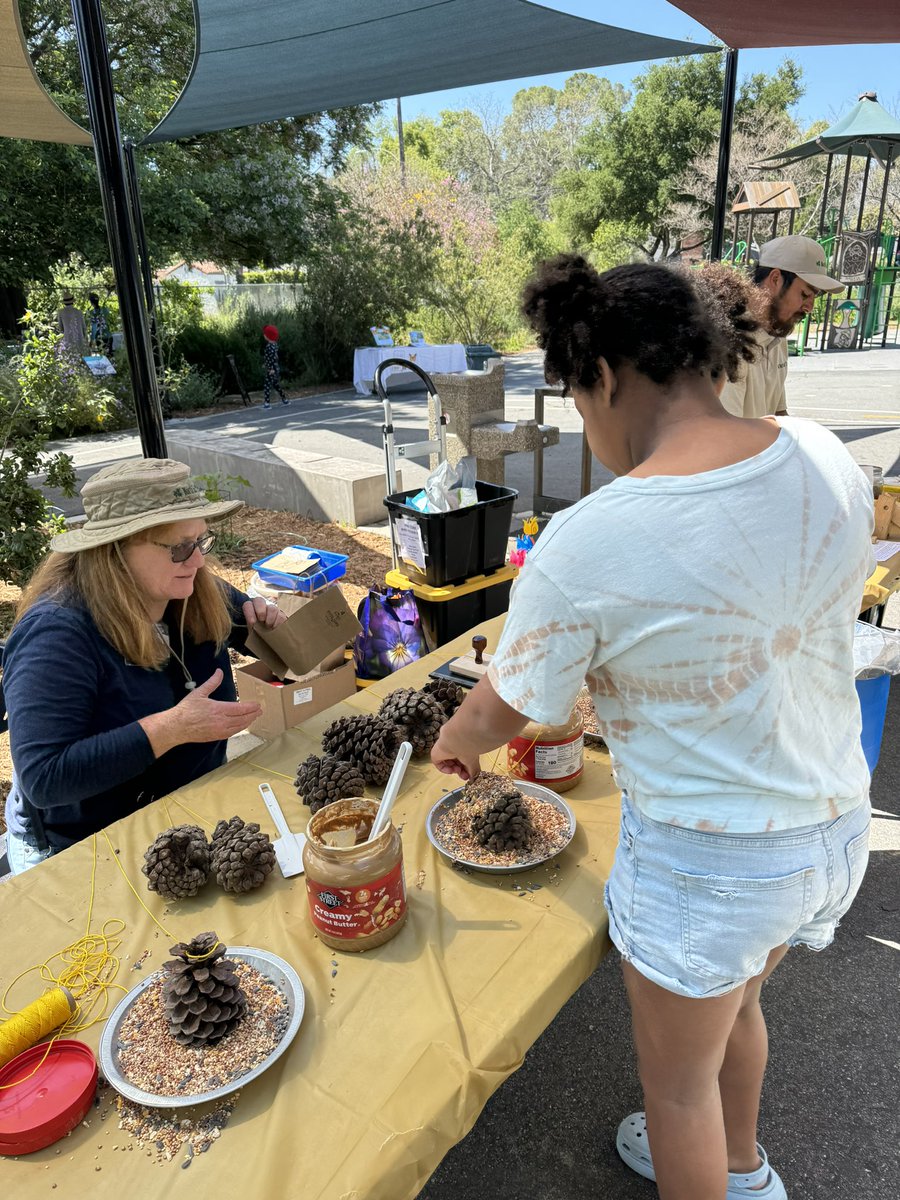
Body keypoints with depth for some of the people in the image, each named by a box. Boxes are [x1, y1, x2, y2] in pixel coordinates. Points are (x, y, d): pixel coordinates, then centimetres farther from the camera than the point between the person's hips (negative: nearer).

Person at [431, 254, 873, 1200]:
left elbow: (505, 711, -13)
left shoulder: (586, 545, -28)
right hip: (838, 825, 7)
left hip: (703, 862, -7)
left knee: (679, 1080, 22)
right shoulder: (827, 460, -10)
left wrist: (454, 743, 10)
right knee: (737, 999, 34)